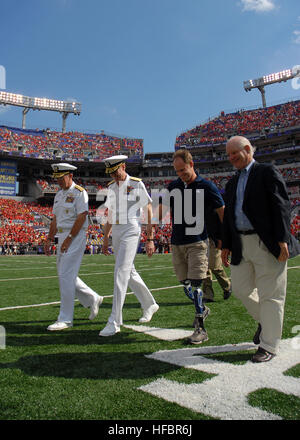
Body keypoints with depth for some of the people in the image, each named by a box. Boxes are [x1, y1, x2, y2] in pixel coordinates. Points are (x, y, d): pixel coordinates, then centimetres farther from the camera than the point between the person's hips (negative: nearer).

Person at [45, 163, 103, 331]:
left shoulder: (79, 192, -9)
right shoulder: (59, 194, 17)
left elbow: (81, 217, -16)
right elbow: (55, 219, 20)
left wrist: (69, 239, -19)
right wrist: (50, 239, 13)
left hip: (76, 237, -9)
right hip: (63, 237, 9)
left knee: (66, 275, -10)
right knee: (65, 275, 11)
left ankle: (66, 319, 0)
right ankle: (93, 299, 27)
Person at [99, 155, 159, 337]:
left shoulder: (137, 184, -5)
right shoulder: (112, 187, 14)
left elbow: (149, 212, -6)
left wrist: (150, 239, -10)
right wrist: (106, 238, 18)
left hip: (131, 231, -7)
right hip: (116, 233, 7)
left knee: (121, 273, -14)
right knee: (129, 272, 13)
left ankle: (115, 322, -10)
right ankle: (150, 305, 32)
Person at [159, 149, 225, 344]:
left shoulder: (206, 186, -3)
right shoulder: (173, 186, 11)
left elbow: (222, 213, 0)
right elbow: (162, 210, 17)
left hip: (197, 242, -5)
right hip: (177, 242, 5)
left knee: (195, 285, -8)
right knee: (185, 285, 10)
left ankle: (201, 329, 4)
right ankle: (202, 309, 37)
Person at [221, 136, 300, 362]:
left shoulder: (268, 172, -1)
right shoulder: (232, 183, 20)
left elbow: (281, 206, -9)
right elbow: (228, 216, 19)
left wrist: (282, 240, -17)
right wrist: (226, 245, 14)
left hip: (266, 243, -7)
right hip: (241, 244, 7)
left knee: (269, 294, 1)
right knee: (241, 288, 9)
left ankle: (269, 345, 13)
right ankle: (266, 320, 35)